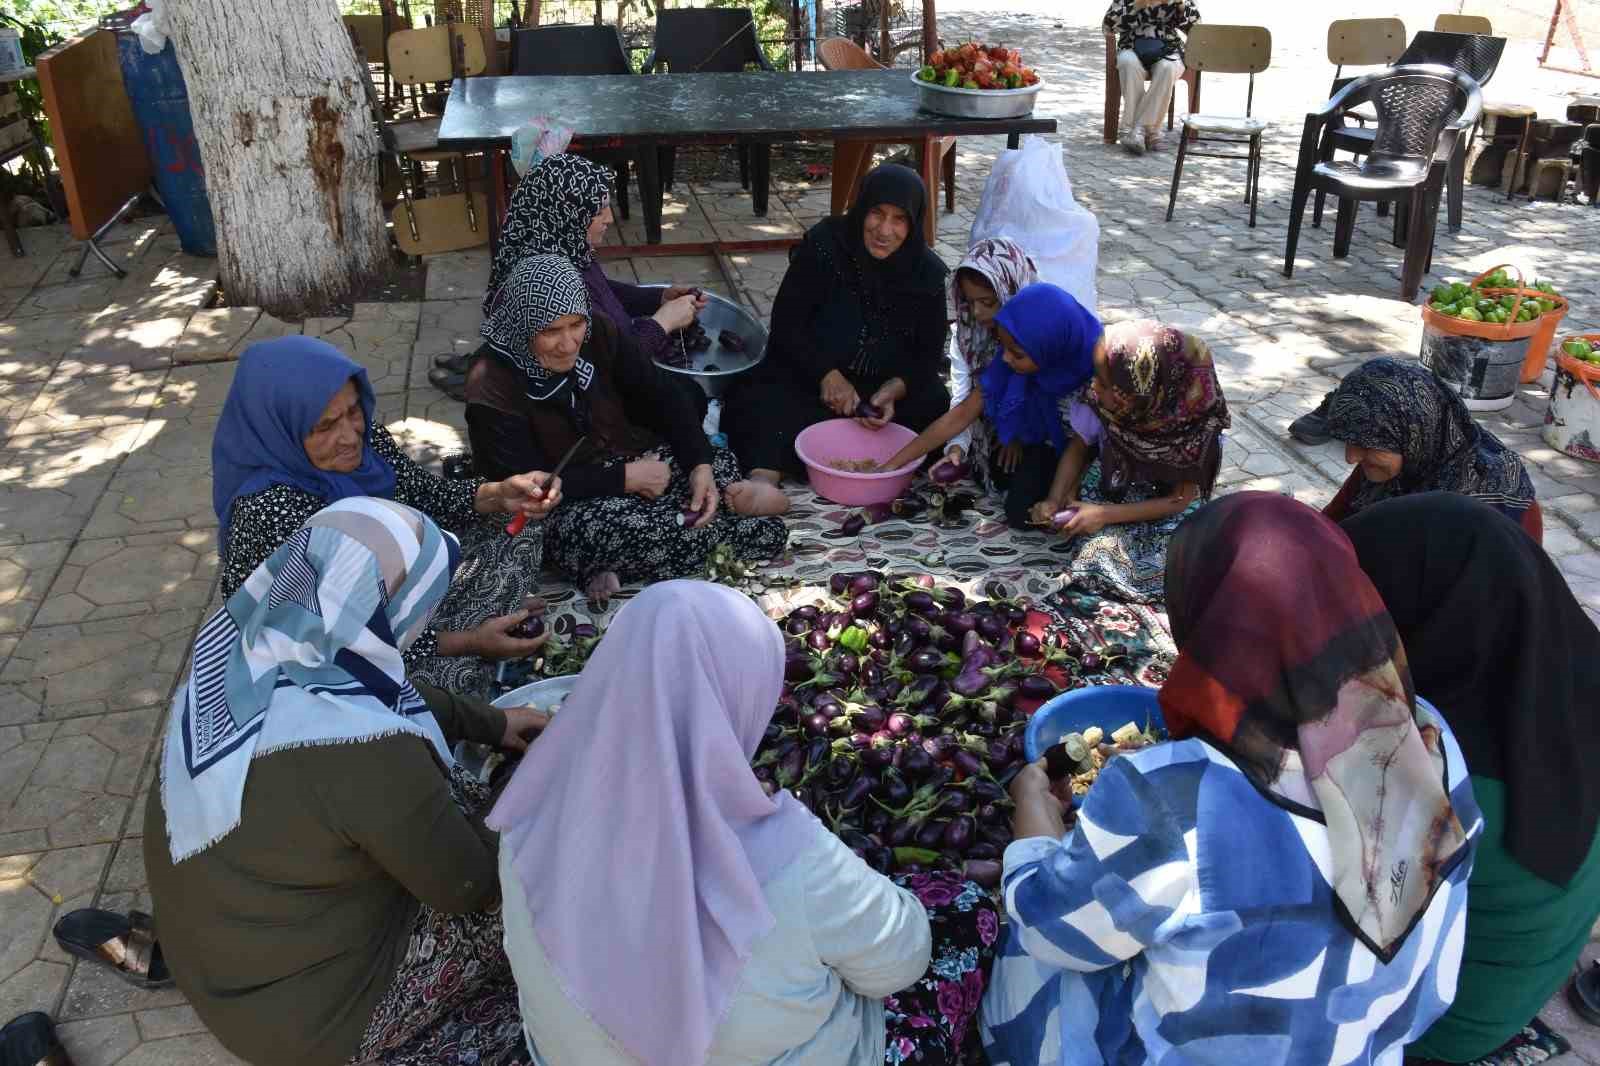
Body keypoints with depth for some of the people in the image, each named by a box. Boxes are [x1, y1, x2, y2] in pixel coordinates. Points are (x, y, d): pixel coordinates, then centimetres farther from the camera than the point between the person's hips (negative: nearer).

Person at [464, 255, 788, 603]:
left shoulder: (598, 334, -3)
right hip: (569, 508, -3)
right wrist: (625, 478, -20)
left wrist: (701, 465, -19)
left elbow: (663, 399, -2)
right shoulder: (493, 386, -16)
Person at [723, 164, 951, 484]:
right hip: (809, 373, -2)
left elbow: (928, 355, -2)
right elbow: (786, 324, -9)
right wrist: (827, 375, -23)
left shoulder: (928, 273, -4)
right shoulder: (824, 244, -10)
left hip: (891, 388, 2)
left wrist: (895, 390, -23)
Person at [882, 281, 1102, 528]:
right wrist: (893, 464, -15)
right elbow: (961, 415, -14)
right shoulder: (1010, 364, -23)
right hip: (1046, 444, 4)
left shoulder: (1098, 370, -34)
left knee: (1023, 511, -18)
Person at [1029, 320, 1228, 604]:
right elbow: (1078, 448, -3)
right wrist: (1054, 501, -18)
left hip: (1163, 511, -3)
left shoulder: (1194, 422, -29)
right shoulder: (1100, 401, -25)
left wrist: (1105, 515, -24)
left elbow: (1180, 500, -18)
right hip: (1110, 491, 3)